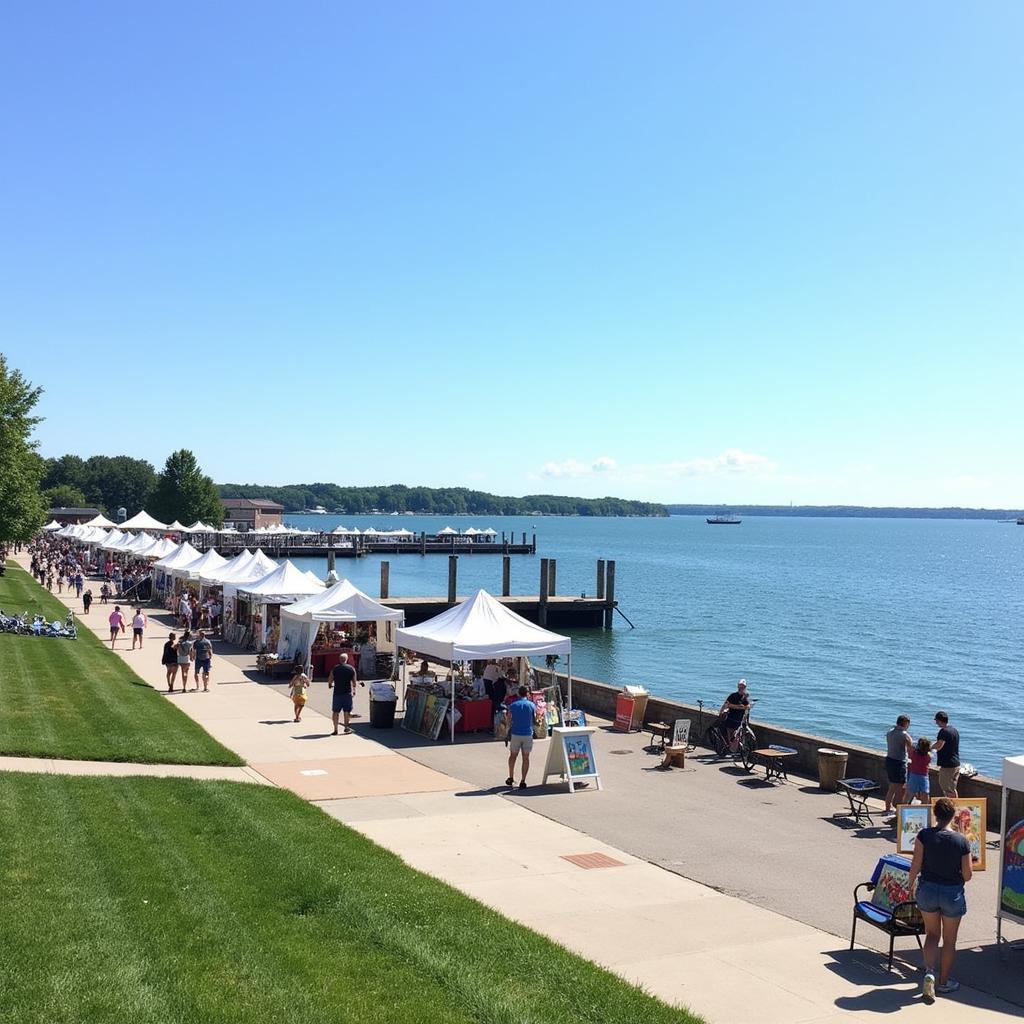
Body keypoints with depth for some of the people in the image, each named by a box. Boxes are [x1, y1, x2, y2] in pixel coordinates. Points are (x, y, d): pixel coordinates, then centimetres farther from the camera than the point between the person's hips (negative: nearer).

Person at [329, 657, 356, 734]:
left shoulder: (334, 669, -1)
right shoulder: (351, 669, 2)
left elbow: (330, 681, 1)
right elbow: (354, 682, 6)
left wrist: (330, 685, 23)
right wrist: (354, 690, 22)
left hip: (337, 693, -1)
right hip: (347, 693, 1)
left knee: (335, 712, 5)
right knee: (347, 711, 12)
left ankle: (336, 729, 1)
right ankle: (347, 727, 11)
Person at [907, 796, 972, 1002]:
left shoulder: (924, 835, -13)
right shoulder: (962, 841, -14)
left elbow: (915, 865, -11)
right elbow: (967, 875, -9)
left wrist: (910, 883, 7)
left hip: (927, 890, 1)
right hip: (953, 893, -1)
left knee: (931, 934, 19)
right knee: (949, 940, 17)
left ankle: (930, 972, 0)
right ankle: (944, 982, 28)